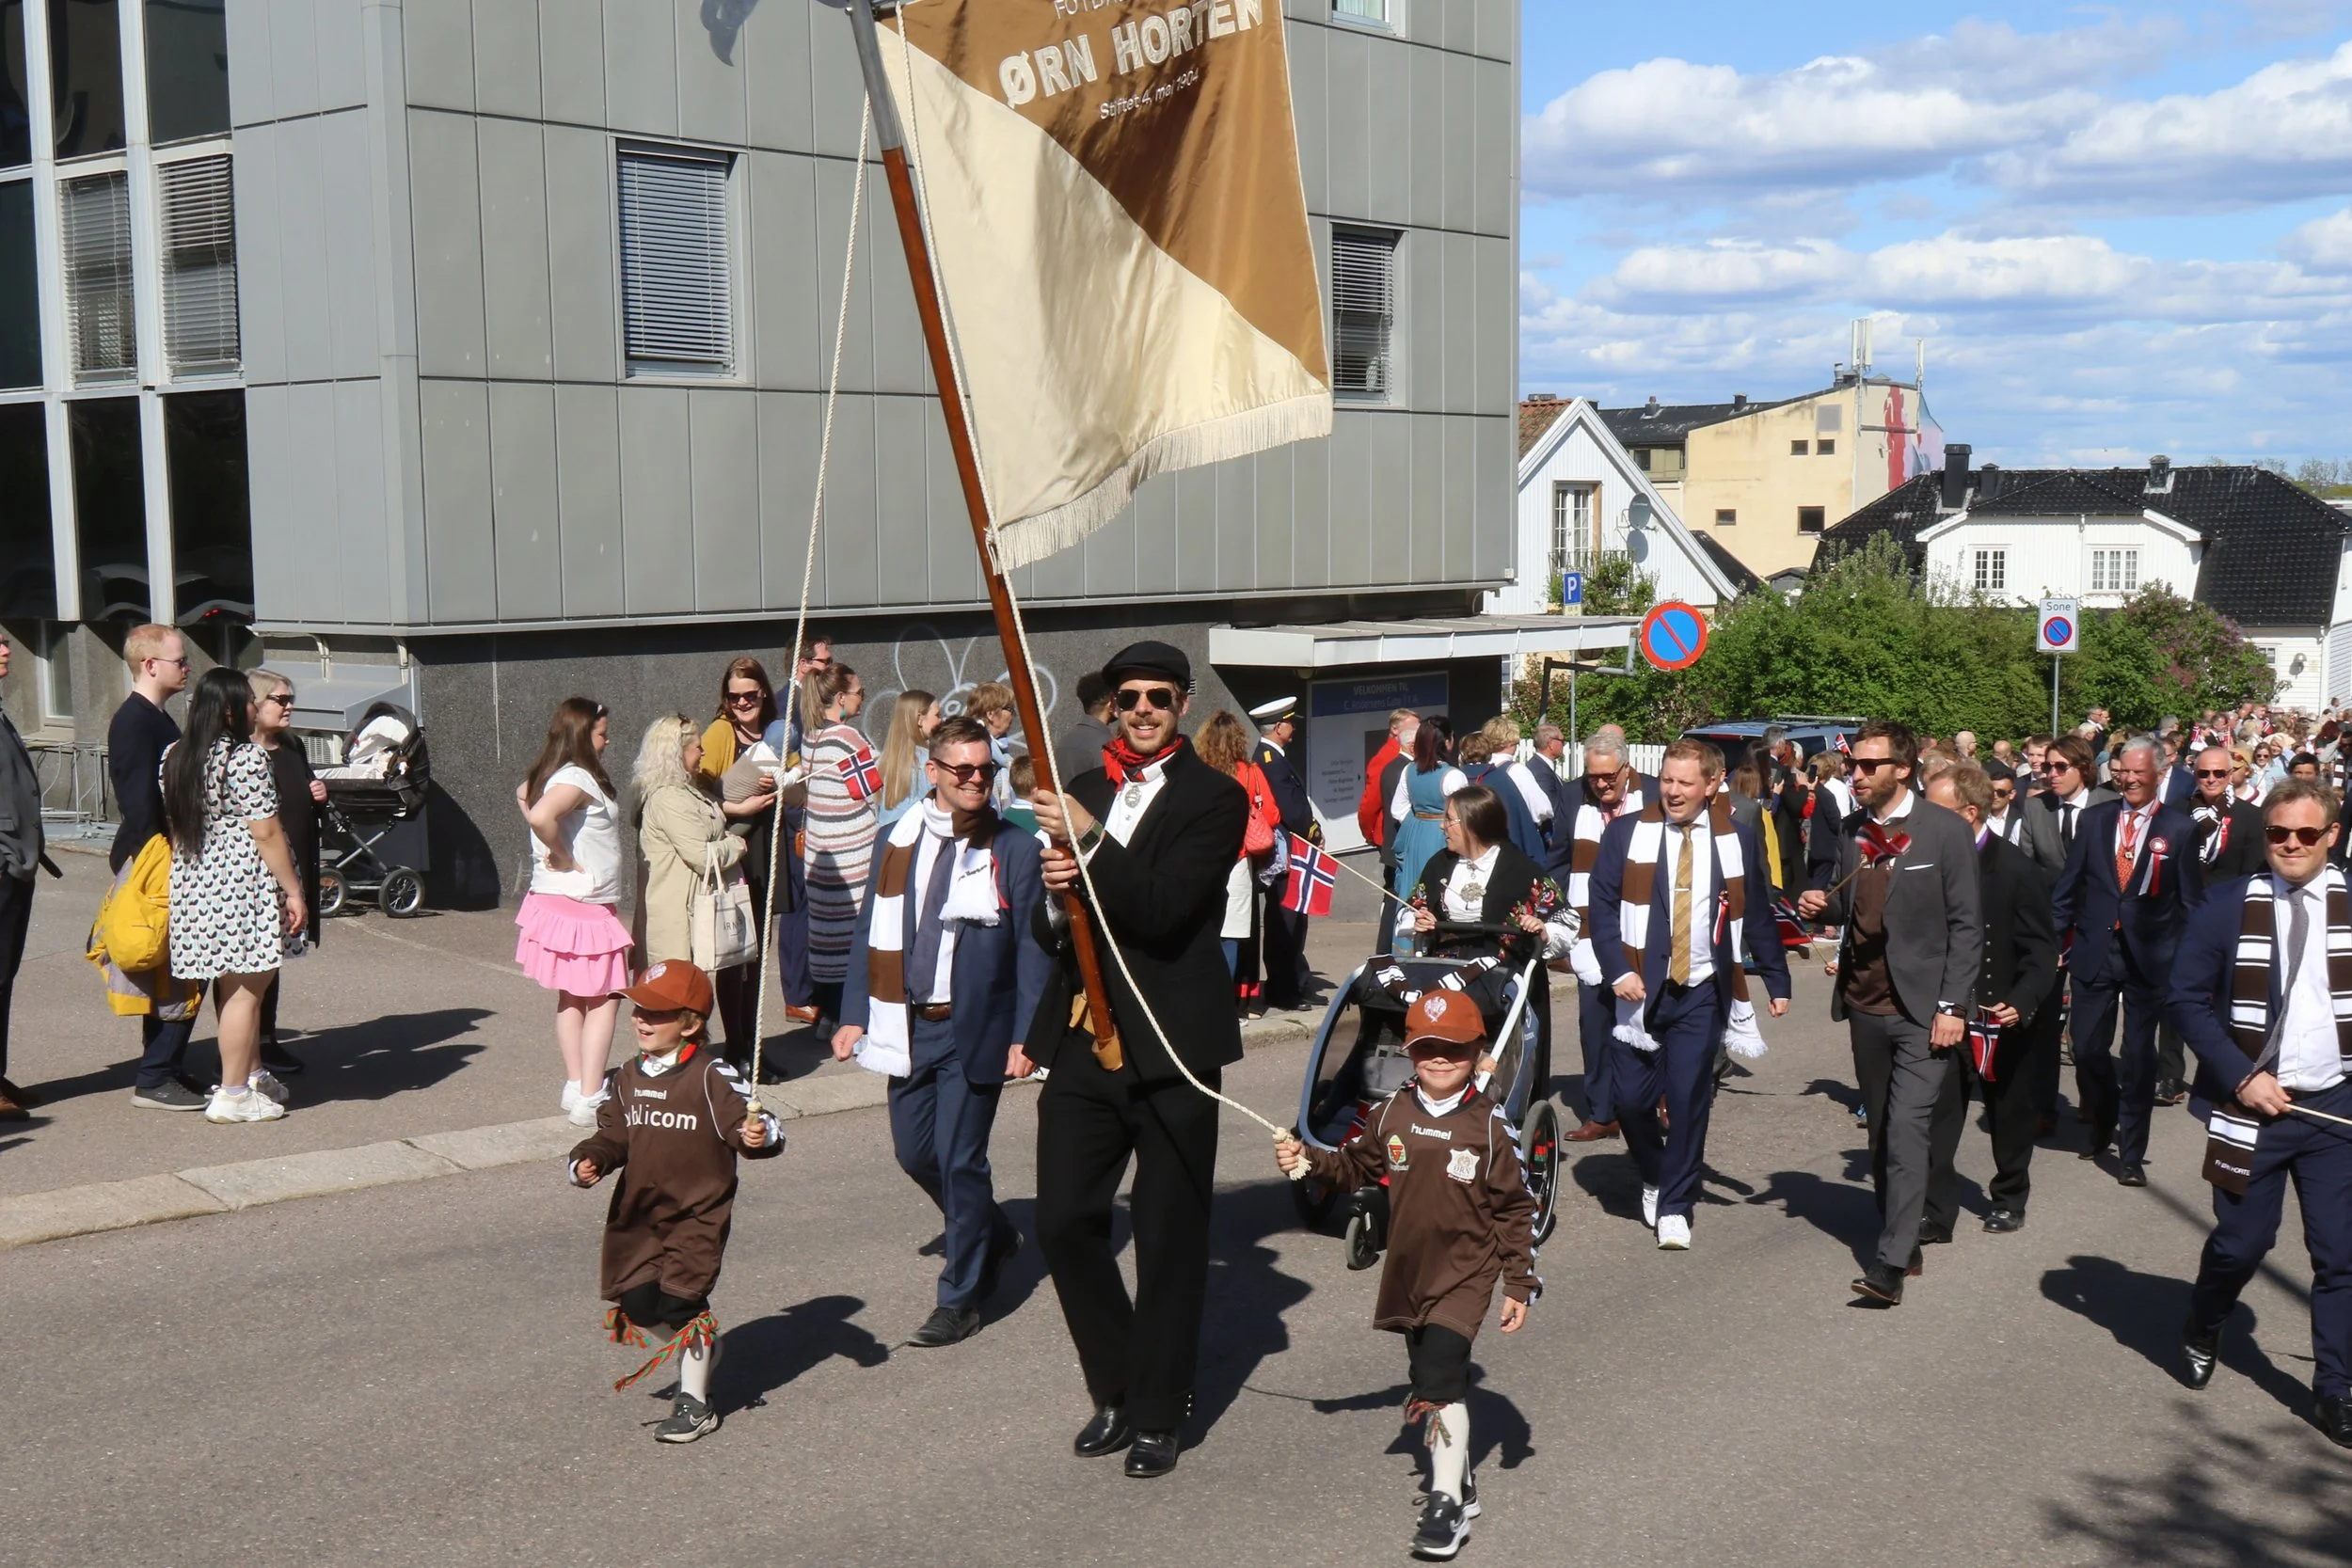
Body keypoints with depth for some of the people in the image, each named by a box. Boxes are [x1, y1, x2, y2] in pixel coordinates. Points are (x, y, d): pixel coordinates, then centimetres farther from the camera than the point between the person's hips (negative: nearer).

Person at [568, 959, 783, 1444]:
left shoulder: (711, 1077, -13)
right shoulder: (627, 1078, 5)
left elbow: (746, 1123, -17)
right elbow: (612, 1135, 9)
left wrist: (760, 1135, -39)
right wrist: (588, 1160, -10)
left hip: (698, 1211, -6)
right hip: (638, 1212, 6)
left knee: (680, 1300, -8)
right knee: (636, 1303, 3)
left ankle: (695, 1403, 9)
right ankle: (702, 1346, 35)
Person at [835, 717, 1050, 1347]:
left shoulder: (1016, 850, -5)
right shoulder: (898, 842, 6)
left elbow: (1032, 947, -6)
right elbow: (871, 933, 10)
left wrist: (1025, 1035, -13)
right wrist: (854, 1015, 4)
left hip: (976, 1030, -4)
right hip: (910, 1026, 5)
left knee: (959, 1160, -3)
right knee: (915, 1152, 12)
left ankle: (959, 1299, 12)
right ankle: (994, 1236, 38)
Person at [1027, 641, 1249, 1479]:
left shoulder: (1215, 797, -5)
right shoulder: (1081, 793, 13)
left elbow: (1164, 912, -18)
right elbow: (1053, 930, 13)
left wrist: (1090, 843, -27)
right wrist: (1054, 892, -9)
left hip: (1170, 1044, -5)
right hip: (1082, 1036, 5)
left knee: (1170, 1237, 5)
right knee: (1064, 1220, 4)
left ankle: (1158, 1412, 20)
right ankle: (1115, 1389, 24)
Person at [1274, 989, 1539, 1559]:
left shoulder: (1490, 1127, -10)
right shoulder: (1394, 1113, 0)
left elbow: (1516, 1210, -5)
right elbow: (1356, 1165, 14)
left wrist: (1520, 1284, -6)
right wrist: (1308, 1160, -4)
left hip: (1465, 1275, -5)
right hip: (1407, 1272, 5)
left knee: (1440, 1379, -15)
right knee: (1427, 1377, 14)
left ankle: (1448, 1501, -7)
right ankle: (1459, 1480, 32)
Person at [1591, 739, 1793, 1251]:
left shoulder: (1738, 842, 6)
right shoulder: (1626, 834, 2)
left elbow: (1758, 917, 11)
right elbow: (1603, 906, -1)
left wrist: (1778, 982, 11)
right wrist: (1618, 971, -12)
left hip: (1703, 993, 0)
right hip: (1641, 988, 0)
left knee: (1689, 1098, -5)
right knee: (1631, 1097, 1)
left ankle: (1675, 1207, 9)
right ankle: (1654, 1178, 29)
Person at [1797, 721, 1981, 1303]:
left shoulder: (1945, 830, -8)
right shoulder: (1854, 830, 9)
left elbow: (1966, 924, -8)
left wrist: (1953, 1005, -13)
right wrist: (1823, 904, -3)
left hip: (1921, 1010, -6)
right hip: (1866, 1006, 6)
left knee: (1907, 1132, -12)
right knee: (1882, 1133, 13)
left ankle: (1891, 1262, -13)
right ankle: (1901, 1240, 24)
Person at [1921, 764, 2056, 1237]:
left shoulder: (2017, 871, -13)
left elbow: (2041, 949, -12)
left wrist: (2023, 1001, -27)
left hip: (2001, 1016, -3)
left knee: (2010, 1115, 15)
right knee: (1938, 1116, -1)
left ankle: (2009, 1199, 33)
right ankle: (1936, 1212, 4)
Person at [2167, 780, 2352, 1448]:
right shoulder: (2227, 906, -4)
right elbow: (2188, 999, -2)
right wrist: (2241, 1076, -11)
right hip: (2251, 1102, -1)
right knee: (2241, 1242, 5)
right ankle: (2202, 1333, 34)